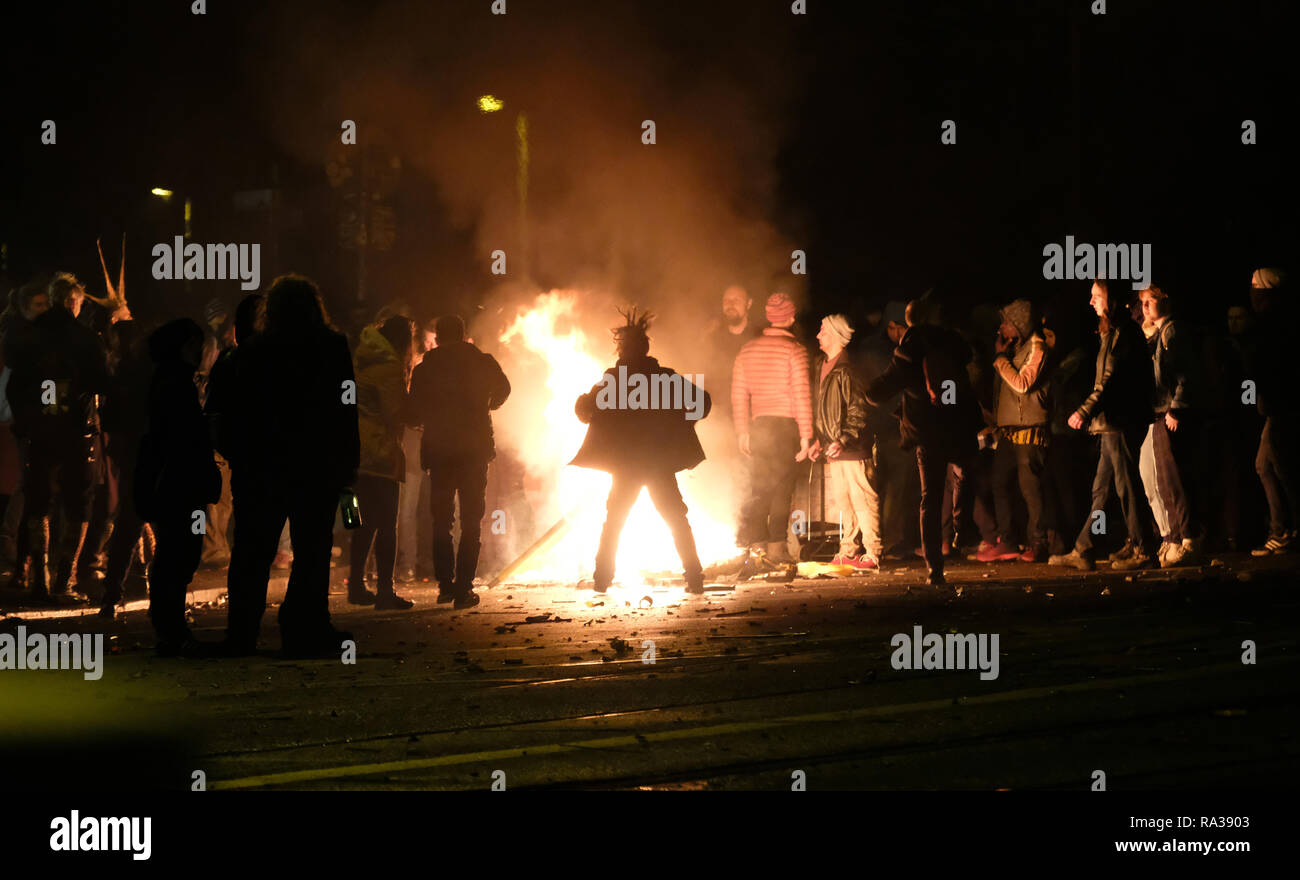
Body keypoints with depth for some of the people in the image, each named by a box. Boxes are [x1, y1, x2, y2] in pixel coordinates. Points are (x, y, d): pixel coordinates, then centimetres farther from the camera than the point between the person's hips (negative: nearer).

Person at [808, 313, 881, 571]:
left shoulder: (847, 370, -12)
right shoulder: (822, 367, 14)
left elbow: (858, 412, -15)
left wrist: (843, 441, -23)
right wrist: (819, 441, 16)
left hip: (854, 449, -9)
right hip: (833, 451, 9)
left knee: (863, 501, -6)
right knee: (843, 502, 11)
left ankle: (872, 556, -4)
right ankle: (847, 552, 16)